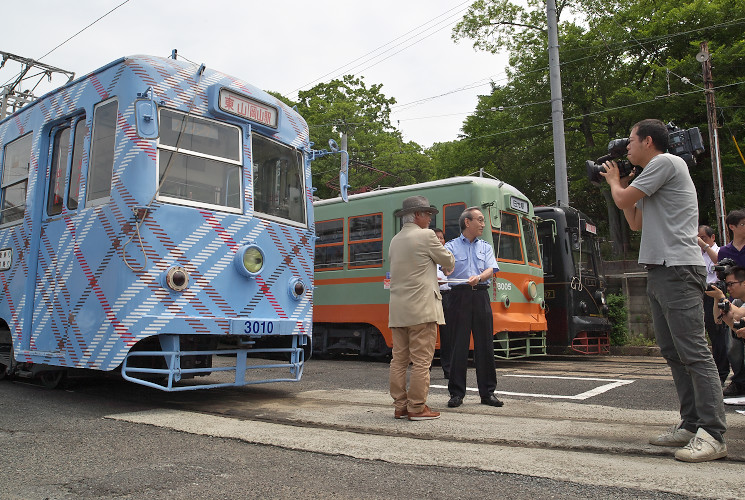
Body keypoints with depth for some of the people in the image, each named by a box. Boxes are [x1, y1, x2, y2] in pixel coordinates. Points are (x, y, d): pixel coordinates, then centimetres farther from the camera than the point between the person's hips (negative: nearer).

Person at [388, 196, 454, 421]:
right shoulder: (426, 236, -6)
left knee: (399, 359, 9)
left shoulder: (395, 241, 16)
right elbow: (447, 261, 5)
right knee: (421, 360, -2)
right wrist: (448, 267, 29)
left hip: (398, 310, 8)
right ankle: (417, 408, 2)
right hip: (421, 309, -7)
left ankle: (400, 406, 15)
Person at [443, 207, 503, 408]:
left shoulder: (486, 247, 18)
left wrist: (479, 277, -20)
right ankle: (457, 393, 7)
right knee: (459, 345, -1)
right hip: (459, 296, -3)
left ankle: (487, 392, 14)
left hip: (480, 296, 3)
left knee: (485, 345, 4)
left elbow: (491, 269, 2)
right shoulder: (451, 246, 8)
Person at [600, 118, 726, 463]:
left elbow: (623, 201, -8)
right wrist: (620, 184, 25)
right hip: (659, 270, 10)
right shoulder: (652, 174, 24)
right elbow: (636, 222, 27)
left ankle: (713, 435, -12)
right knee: (673, 353, 10)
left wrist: (613, 181, 13)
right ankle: (691, 425, 15)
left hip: (677, 269, -10)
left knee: (693, 351, -13)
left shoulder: (666, 161, -5)